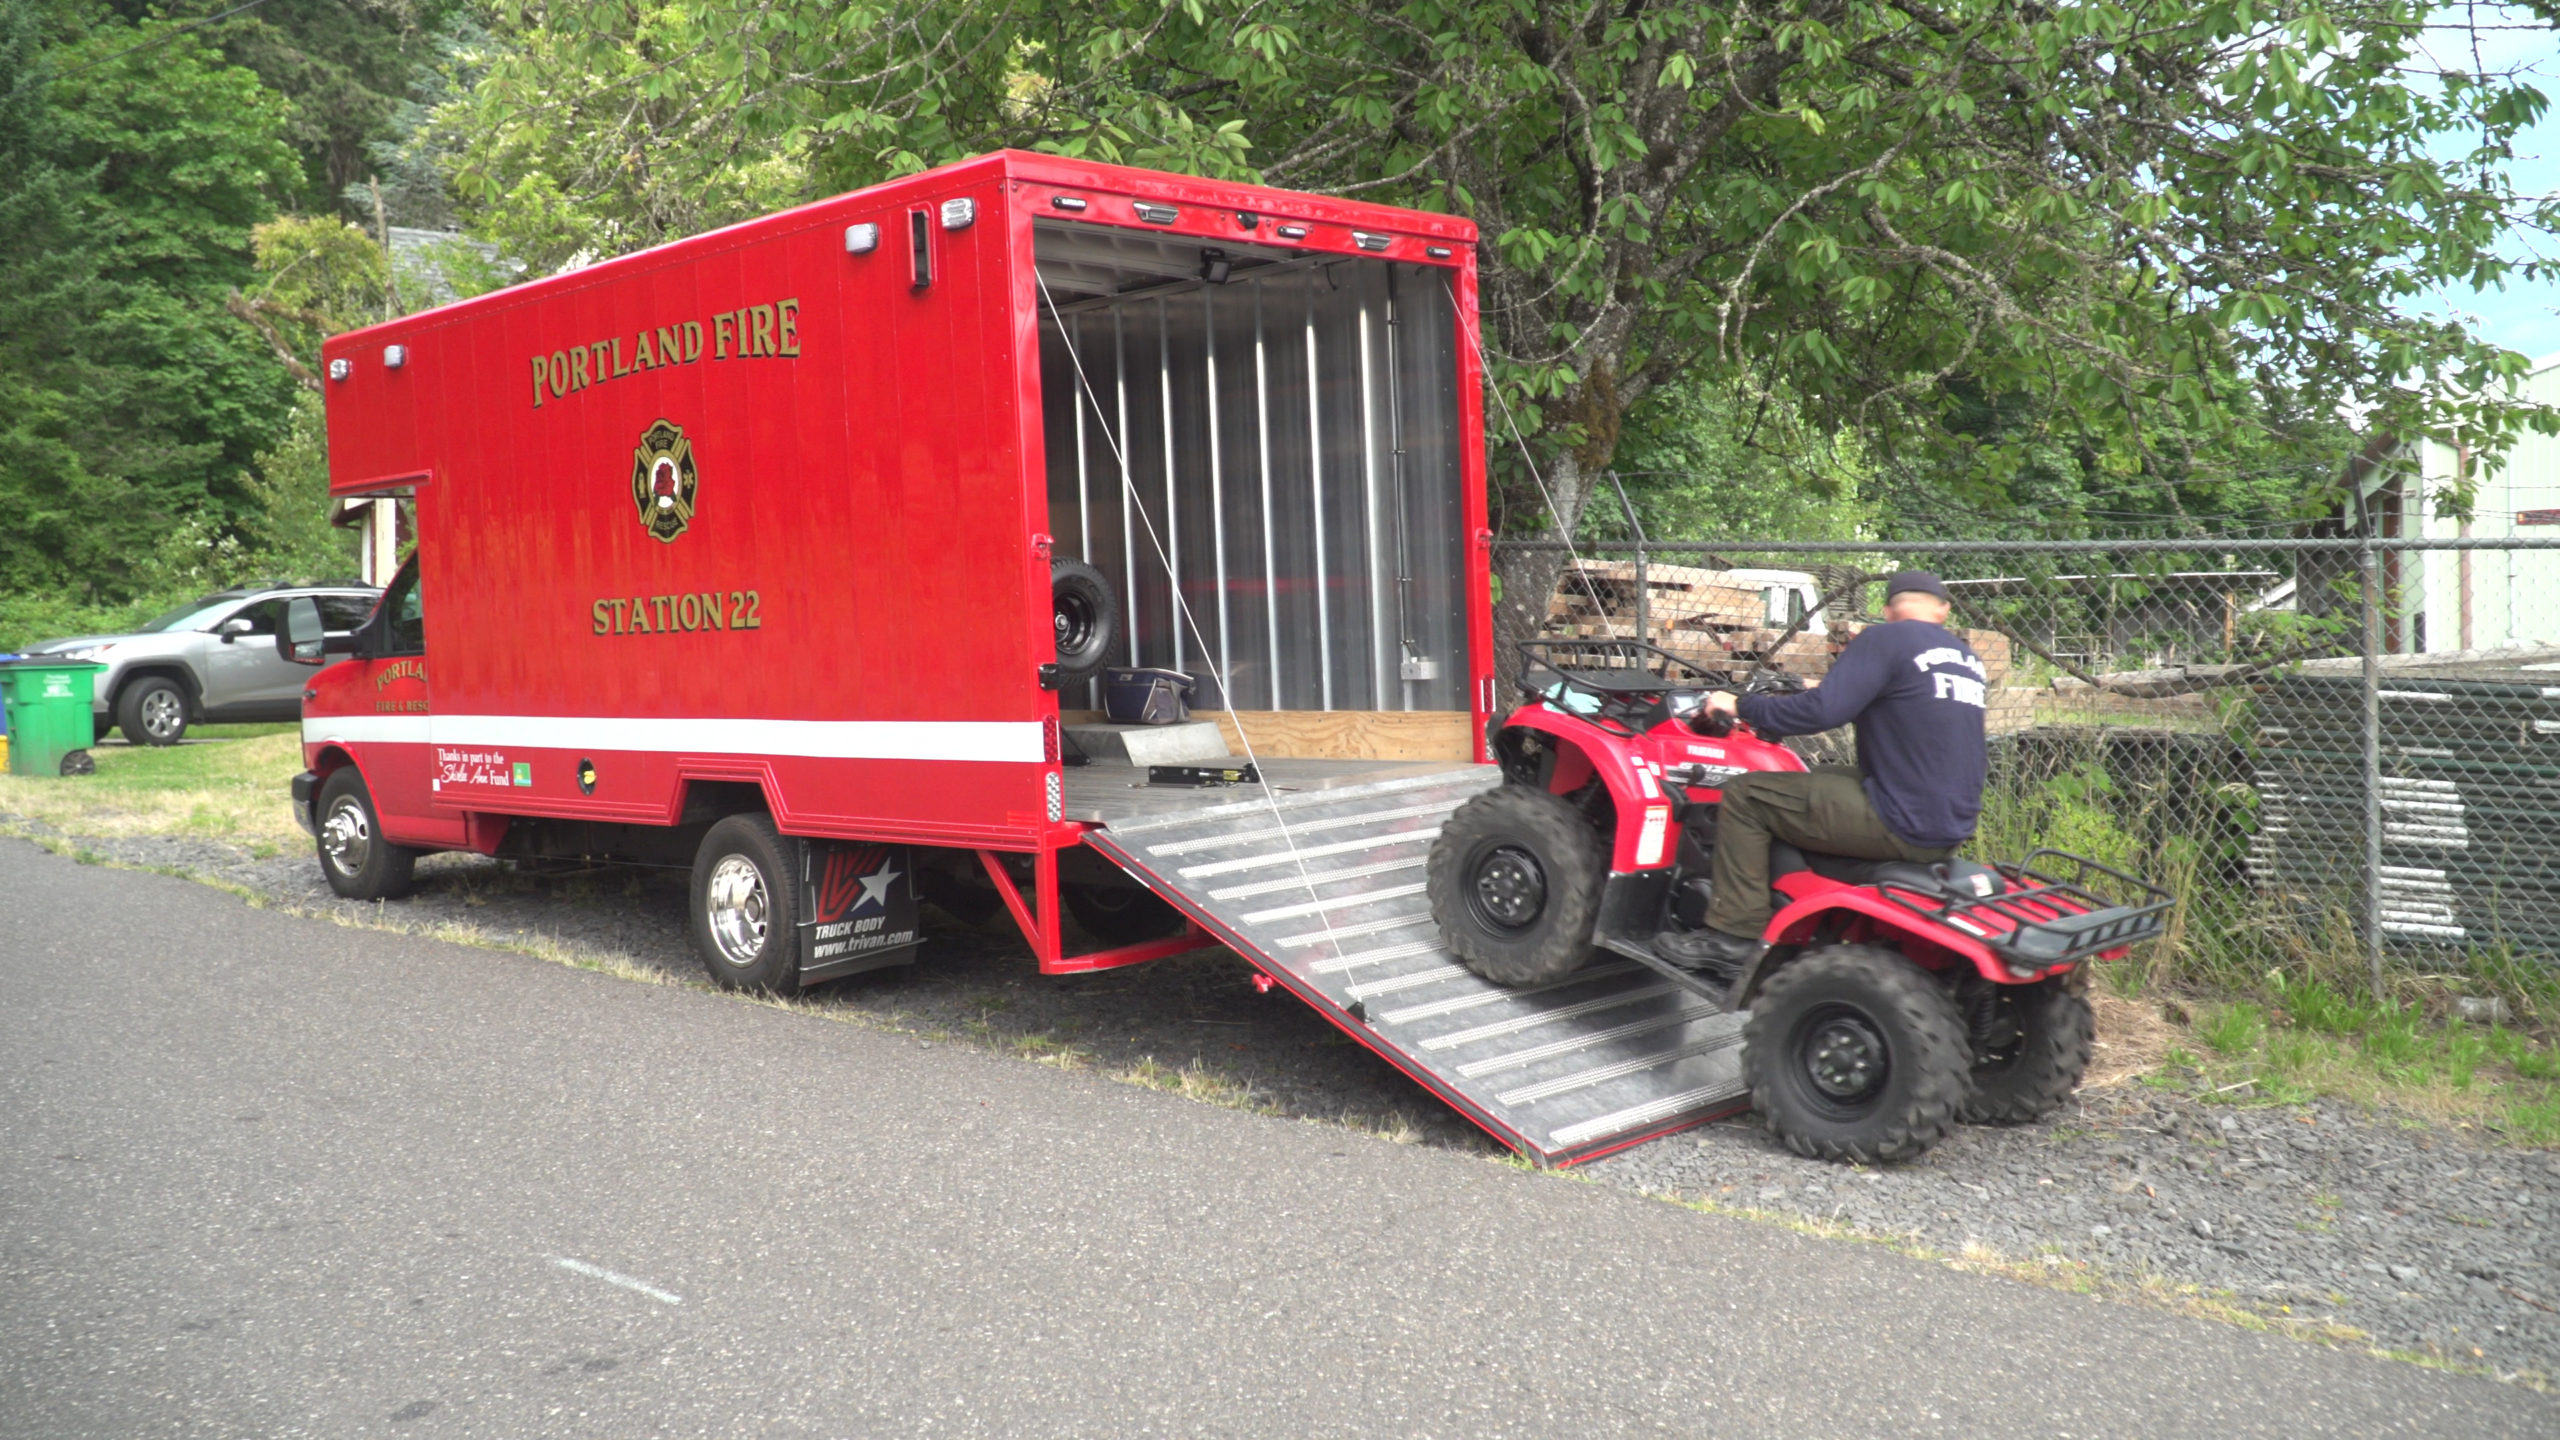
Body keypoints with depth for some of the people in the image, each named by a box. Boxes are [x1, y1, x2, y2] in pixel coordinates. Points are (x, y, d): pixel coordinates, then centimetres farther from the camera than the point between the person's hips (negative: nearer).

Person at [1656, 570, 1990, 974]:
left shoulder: (1884, 640, -10)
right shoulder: (1968, 658, 13)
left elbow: (1821, 712, -20)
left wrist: (1741, 706, -6)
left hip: (1902, 826, -8)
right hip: (1953, 829, 8)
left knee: (1745, 795, -1)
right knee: (1823, 778, 29)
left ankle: (1734, 934, 0)